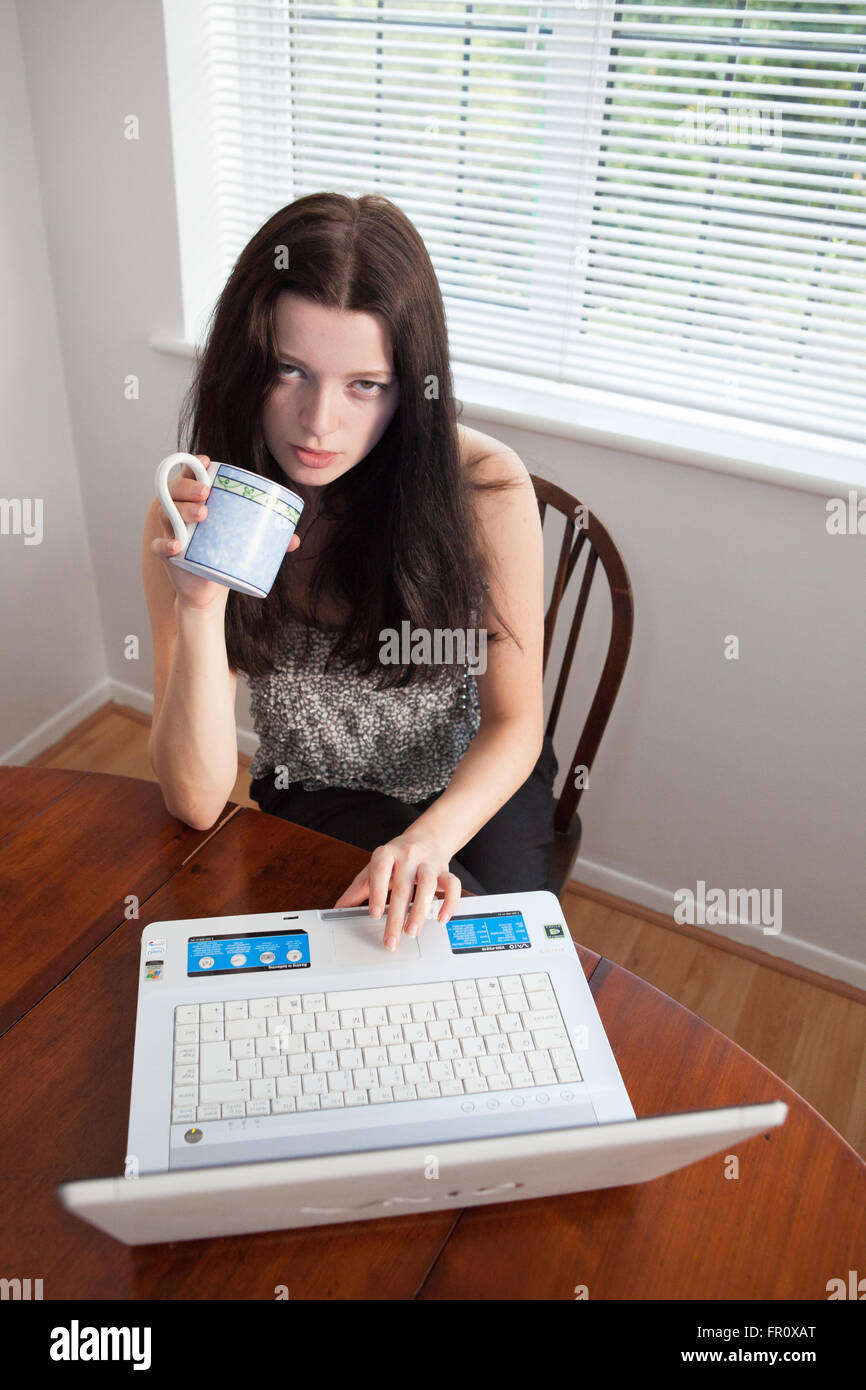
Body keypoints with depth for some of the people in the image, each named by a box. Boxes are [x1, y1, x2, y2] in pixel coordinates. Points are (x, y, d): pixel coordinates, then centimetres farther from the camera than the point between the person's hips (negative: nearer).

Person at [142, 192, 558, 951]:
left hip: (476, 791, 1)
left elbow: (513, 722, -11)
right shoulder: (193, 516, -17)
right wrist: (200, 603, -35)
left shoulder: (485, 490, -21)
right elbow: (198, 801, -20)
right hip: (314, 803, 0)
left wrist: (432, 837, -30)